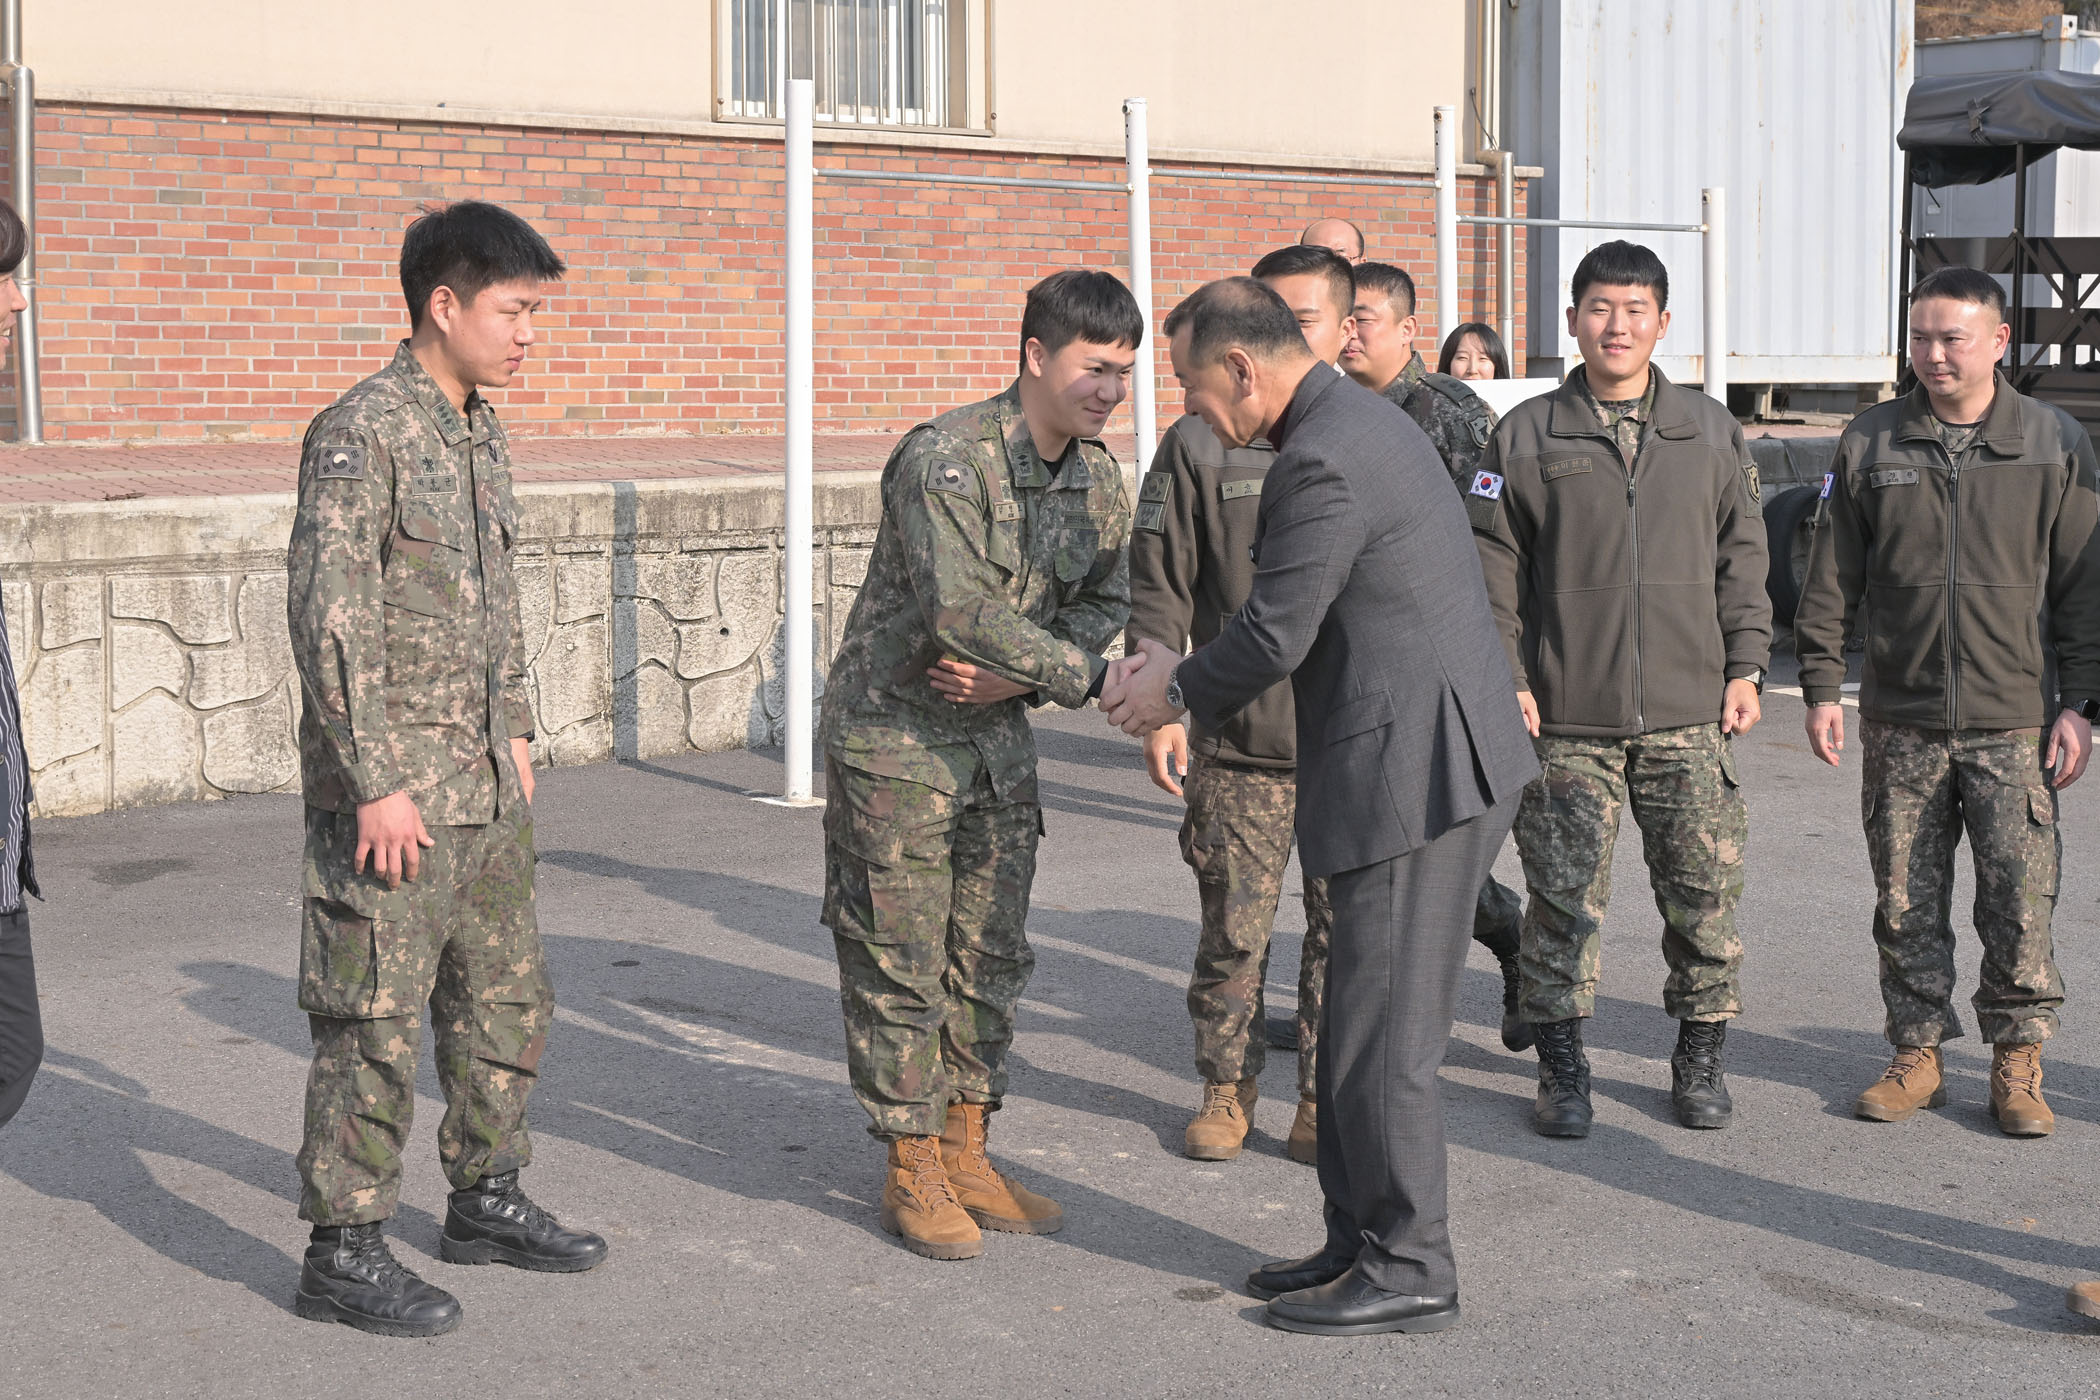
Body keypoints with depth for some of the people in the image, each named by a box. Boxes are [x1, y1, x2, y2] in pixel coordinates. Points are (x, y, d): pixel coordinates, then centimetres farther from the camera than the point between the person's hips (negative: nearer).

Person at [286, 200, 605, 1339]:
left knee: (507, 993, 17)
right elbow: (330, 617, -20)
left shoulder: (479, 432, 12)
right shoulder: (361, 434, -15)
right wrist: (376, 783, -21)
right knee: (376, 1020, -2)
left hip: (483, 785, 9)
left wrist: (512, 731, 19)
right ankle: (342, 1254, 8)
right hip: (395, 789, -9)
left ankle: (485, 1201, 32)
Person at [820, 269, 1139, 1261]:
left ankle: (965, 1153, 24)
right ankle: (912, 1172, 13)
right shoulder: (945, 459, -22)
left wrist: (1014, 676, -9)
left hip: (997, 734, 7)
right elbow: (959, 610, -31)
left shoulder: (1098, 480, 1)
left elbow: (1103, 603, 8)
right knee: (898, 963, 1)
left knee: (990, 956, 12)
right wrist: (1079, 674, -26)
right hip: (892, 733, -7)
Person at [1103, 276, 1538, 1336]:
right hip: (1424, 768, 11)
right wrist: (1186, 669, 13)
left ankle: (1408, 1274, 10)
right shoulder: (1362, 421, 15)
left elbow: (1274, 637, -16)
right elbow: (1293, 615, 20)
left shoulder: (1323, 462, -19)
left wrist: (1177, 696, 2)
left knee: (1383, 1038, -1)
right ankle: (1361, 1245, 26)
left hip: (1416, 774, -11)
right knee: (1358, 1026, 17)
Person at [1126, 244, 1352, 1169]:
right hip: (1239, 745, -1)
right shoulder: (1201, 445, 1)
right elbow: (1158, 586, 2)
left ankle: (1326, 1097, 20)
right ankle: (1227, 1086, 23)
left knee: (1346, 930, 6)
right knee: (1233, 930, 5)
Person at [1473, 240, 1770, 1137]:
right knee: (1564, 901, 1)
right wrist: (1505, 682, -4)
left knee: (1705, 894, 3)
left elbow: (1741, 557, 14)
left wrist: (1745, 666, 7)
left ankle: (1701, 1059, 19)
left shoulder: (1711, 432, 10)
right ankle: (1562, 1066, 15)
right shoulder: (1526, 436, 3)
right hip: (1567, 722, -2)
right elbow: (1493, 569, 3)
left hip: (1689, 718, 2)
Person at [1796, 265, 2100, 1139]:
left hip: (2015, 722, -1)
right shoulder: (1870, 444, 5)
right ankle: (1917, 1055, 19)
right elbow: (1831, 577, 9)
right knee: (1906, 903, 6)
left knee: (2020, 903, -2)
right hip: (1900, 722, 2)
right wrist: (1821, 685, 3)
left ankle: (2017, 1063, 12)